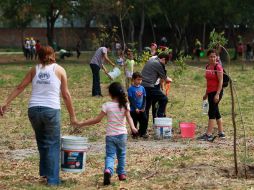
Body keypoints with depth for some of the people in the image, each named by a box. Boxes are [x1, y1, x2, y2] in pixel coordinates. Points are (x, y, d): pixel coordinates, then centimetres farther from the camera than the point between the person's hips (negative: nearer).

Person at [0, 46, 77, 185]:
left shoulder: (34, 70, 13)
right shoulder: (59, 70, 6)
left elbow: (19, 87, 6)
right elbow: (66, 94, 4)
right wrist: (72, 115, 8)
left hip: (34, 110, 3)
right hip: (51, 110, -3)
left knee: (41, 142, 23)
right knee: (53, 144, 6)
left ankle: (45, 172, 26)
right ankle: (53, 179, 1)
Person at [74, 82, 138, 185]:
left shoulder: (107, 105, -6)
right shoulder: (125, 105, 0)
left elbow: (97, 119, -6)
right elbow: (128, 117, -16)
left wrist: (82, 124, 0)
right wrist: (132, 127, -27)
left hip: (110, 135, -2)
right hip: (122, 134, 2)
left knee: (110, 155, -4)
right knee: (121, 155, 20)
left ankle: (108, 170, -31)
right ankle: (121, 173, 27)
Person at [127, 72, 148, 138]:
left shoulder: (142, 88, 5)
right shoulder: (131, 89, -9)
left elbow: (144, 98, 8)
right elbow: (130, 100, -11)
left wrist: (143, 107, -4)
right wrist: (136, 108, -15)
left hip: (142, 109, 4)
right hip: (133, 110, -4)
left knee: (144, 120, 2)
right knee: (134, 122, 4)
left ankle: (142, 133, 17)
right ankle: (134, 134, 18)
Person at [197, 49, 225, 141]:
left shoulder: (218, 67, -11)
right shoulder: (207, 67, 12)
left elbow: (221, 81, -15)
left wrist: (217, 94, -21)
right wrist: (206, 93, 21)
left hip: (216, 92, -8)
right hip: (210, 92, 8)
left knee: (212, 112, -10)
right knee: (216, 112, 12)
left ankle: (209, 134, -11)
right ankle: (221, 133, 19)